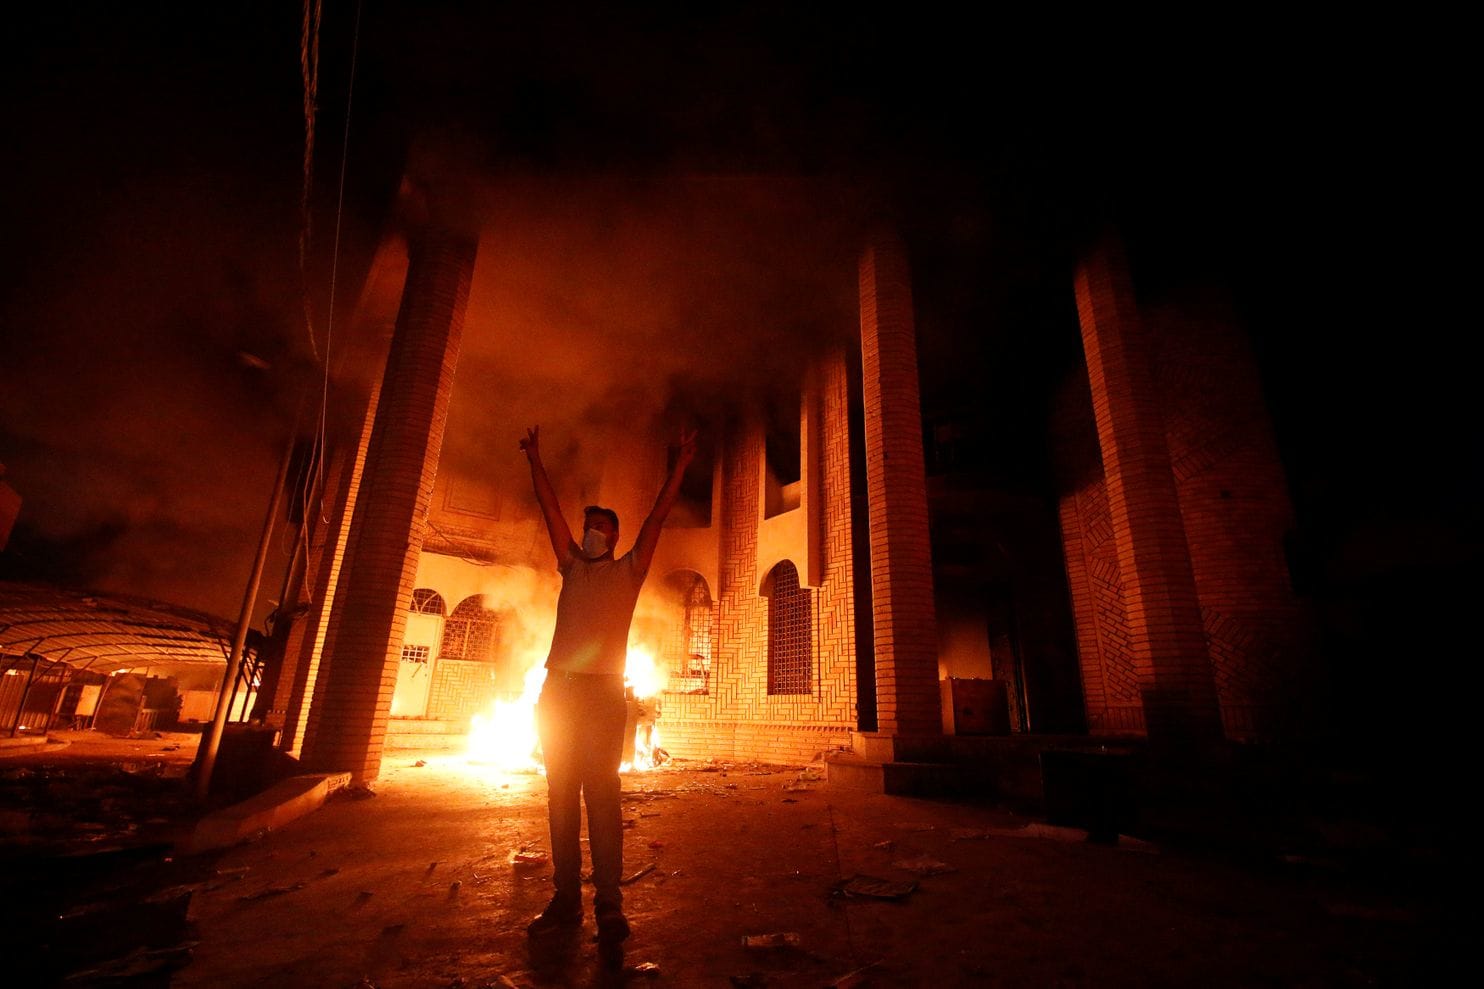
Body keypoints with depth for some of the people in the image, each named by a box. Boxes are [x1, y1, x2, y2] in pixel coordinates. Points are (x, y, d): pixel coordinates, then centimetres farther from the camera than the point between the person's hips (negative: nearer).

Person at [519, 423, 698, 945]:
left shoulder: (628, 570, 10)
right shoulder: (572, 566, 18)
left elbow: (659, 515, 4)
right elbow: (550, 508, 19)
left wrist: (682, 464, 1)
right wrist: (535, 458, 20)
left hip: (603, 691, -4)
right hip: (558, 688, 4)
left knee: (600, 793, -8)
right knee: (561, 795, 5)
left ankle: (609, 904, -2)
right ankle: (565, 898, 13)